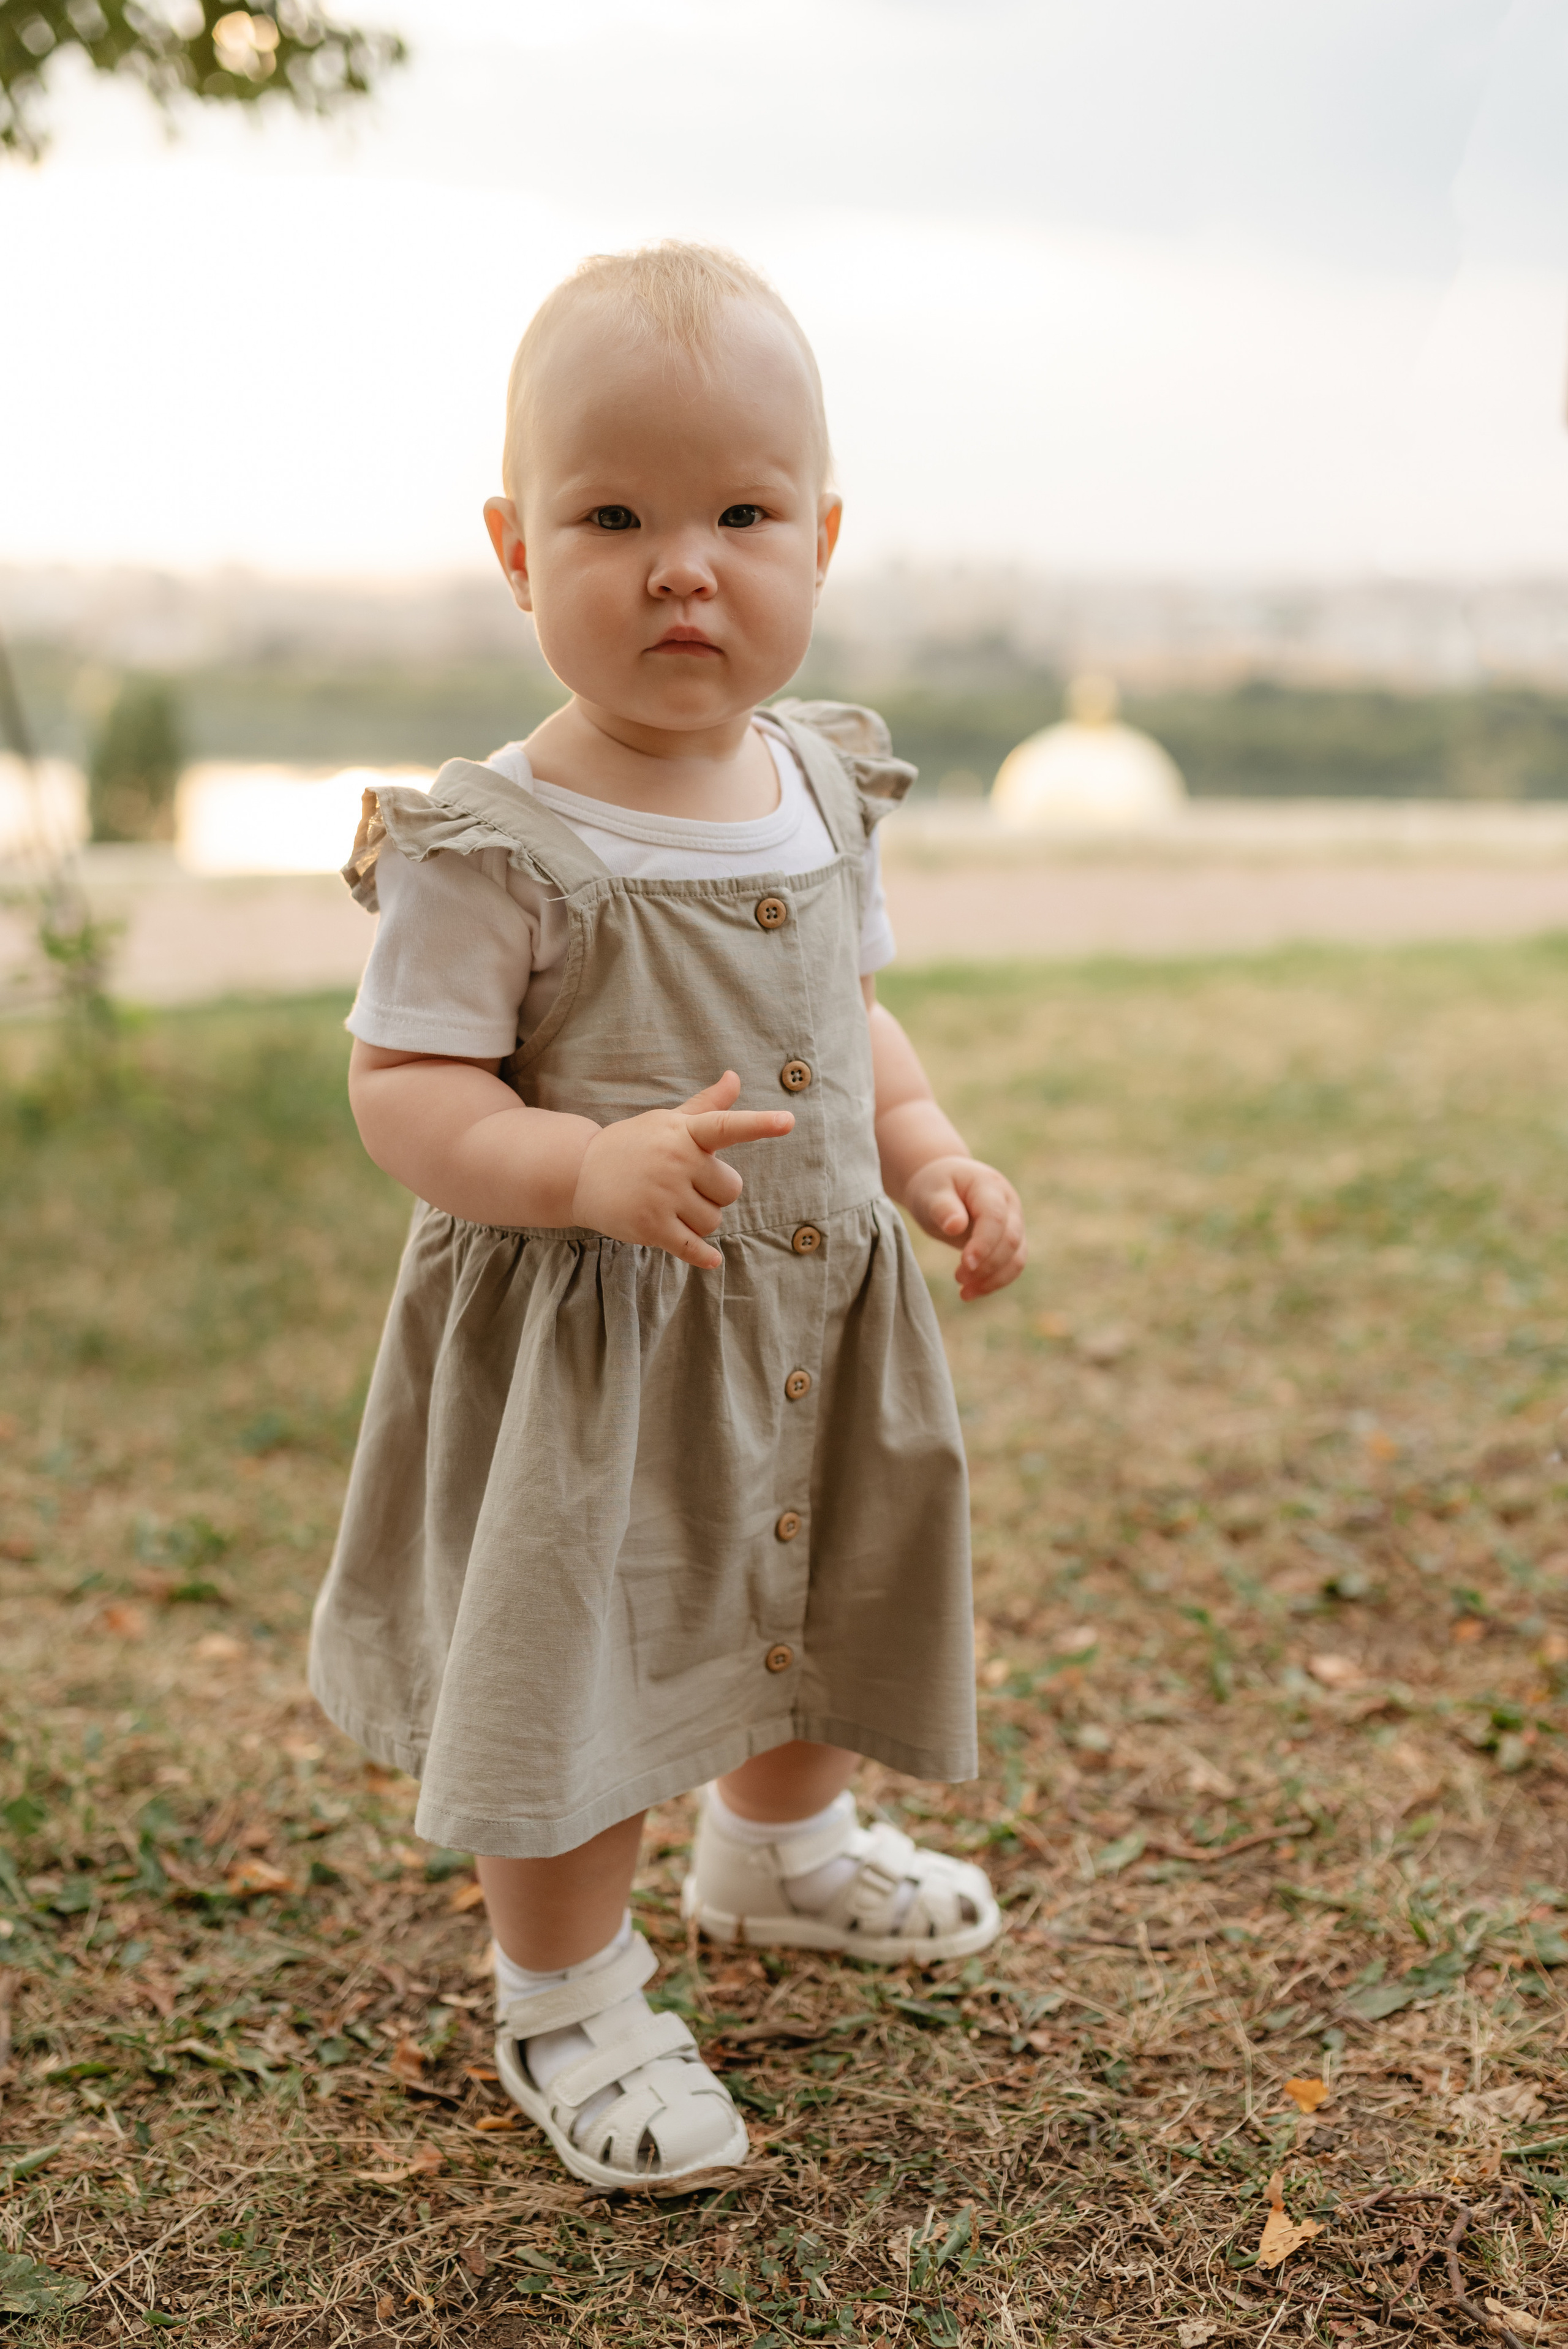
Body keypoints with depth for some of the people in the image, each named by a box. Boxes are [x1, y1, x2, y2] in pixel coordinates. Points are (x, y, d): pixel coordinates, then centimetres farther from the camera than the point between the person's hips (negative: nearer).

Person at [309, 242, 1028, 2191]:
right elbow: (402, 1090, -19)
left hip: (820, 1320, 7)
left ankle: (779, 1849, 56)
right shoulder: (493, 847, -21)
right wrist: (593, 1168, -35)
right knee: (580, 1670, 4)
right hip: (584, 1357, -7)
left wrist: (929, 1153, -3)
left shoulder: (824, 791, 0)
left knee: (821, 1610, 25)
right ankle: (564, 1996, 32)